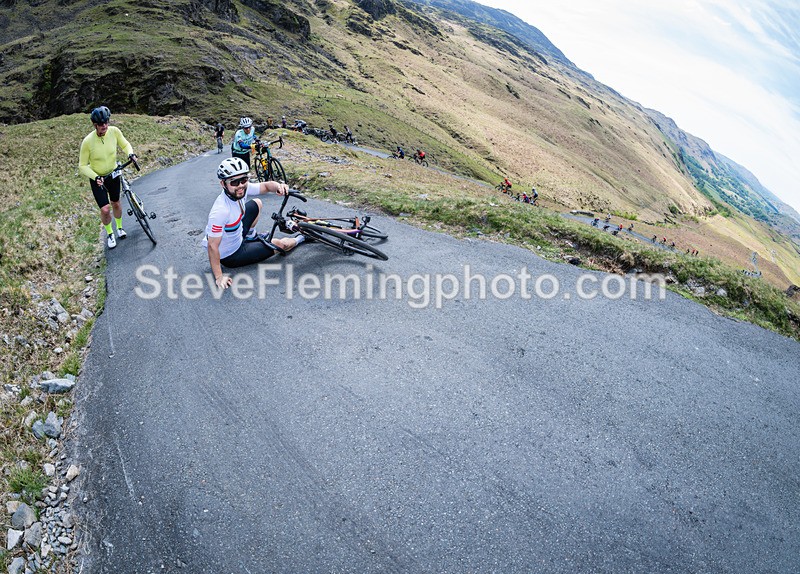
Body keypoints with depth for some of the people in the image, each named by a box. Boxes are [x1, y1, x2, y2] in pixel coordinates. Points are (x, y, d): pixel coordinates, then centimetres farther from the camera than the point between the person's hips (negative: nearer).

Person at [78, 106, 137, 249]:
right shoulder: (87, 141, -27)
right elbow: (82, 166, -17)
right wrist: (96, 177, -31)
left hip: (113, 174, 3)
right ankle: (110, 234, 17)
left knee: (116, 204, 18)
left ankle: (119, 228, 44)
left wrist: (130, 153, -21)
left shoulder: (114, 131, -20)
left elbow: (125, 144, 0)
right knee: (105, 209, -9)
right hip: (97, 178, -3)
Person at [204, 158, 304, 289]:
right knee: (279, 244, -1)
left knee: (256, 204, 15)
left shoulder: (241, 189, -17)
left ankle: (251, 236, 38)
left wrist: (279, 186, -27)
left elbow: (266, 185, -4)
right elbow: (212, 246, -34)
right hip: (230, 256, -7)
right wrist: (219, 277, -31)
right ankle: (298, 240, 34)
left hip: (237, 238, 8)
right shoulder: (221, 211, -39)